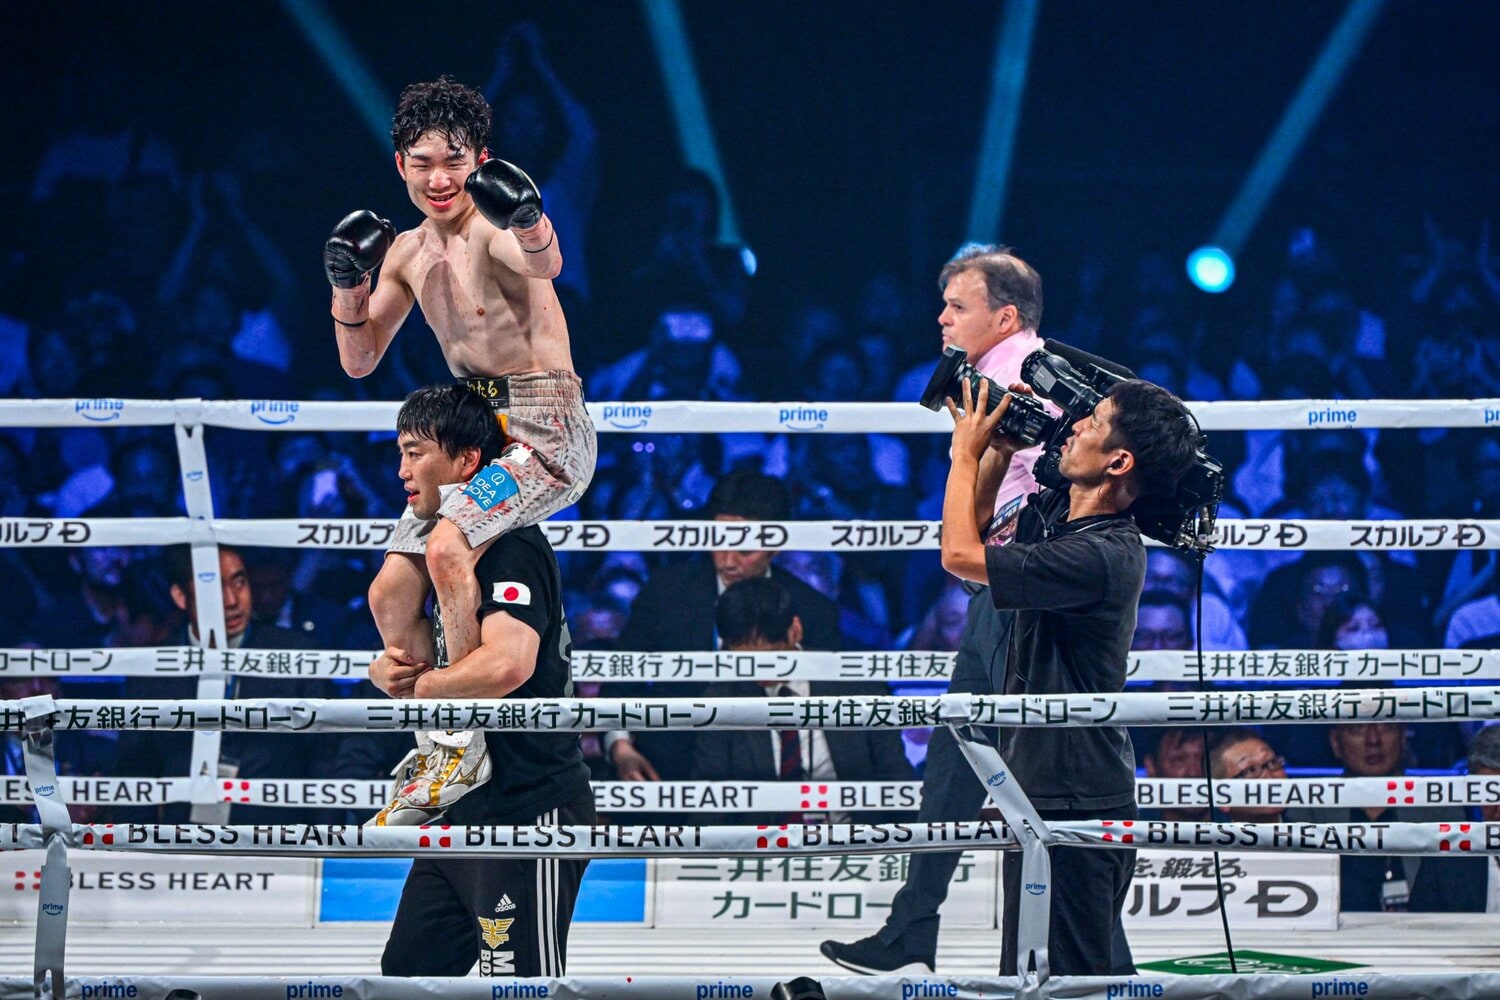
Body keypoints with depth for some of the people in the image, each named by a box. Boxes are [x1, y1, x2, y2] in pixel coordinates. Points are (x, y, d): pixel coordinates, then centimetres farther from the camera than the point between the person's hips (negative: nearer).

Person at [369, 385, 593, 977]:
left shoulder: (513, 547, -15)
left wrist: (417, 685, -14)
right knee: (407, 972, 13)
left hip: (528, 811, -10)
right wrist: (388, 671, -1)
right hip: (464, 809, 10)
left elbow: (507, 665, -32)